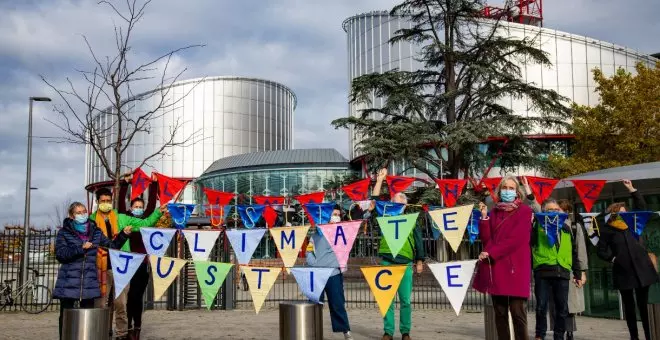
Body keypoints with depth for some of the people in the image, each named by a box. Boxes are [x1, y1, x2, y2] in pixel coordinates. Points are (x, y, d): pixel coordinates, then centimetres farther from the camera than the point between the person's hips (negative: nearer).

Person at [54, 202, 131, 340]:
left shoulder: (95, 232, 10)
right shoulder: (64, 233, 1)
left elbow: (112, 246, 10)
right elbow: (60, 254, -10)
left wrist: (123, 235, -3)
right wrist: (80, 248, -16)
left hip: (89, 282, 2)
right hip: (68, 282, -2)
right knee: (66, 316, 6)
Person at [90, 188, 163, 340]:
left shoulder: (122, 219, 8)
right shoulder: (92, 220, 3)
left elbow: (145, 223, 7)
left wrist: (158, 212, -4)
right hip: (102, 267, -1)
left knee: (120, 303, 5)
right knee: (101, 303, 6)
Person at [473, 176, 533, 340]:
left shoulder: (524, 211, 1)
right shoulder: (494, 212, 15)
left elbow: (516, 239, -11)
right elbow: (486, 239, 7)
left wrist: (490, 253, -12)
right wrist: (484, 217, -5)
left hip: (515, 267, -4)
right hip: (495, 268, 5)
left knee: (518, 313, -8)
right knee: (500, 313, 6)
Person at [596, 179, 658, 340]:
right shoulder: (607, 231, 2)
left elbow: (641, 207, 13)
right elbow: (601, 251, 3)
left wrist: (631, 189, 8)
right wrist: (612, 258, -10)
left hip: (641, 268, 3)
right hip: (623, 271, -2)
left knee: (644, 304, 3)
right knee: (629, 306, 5)